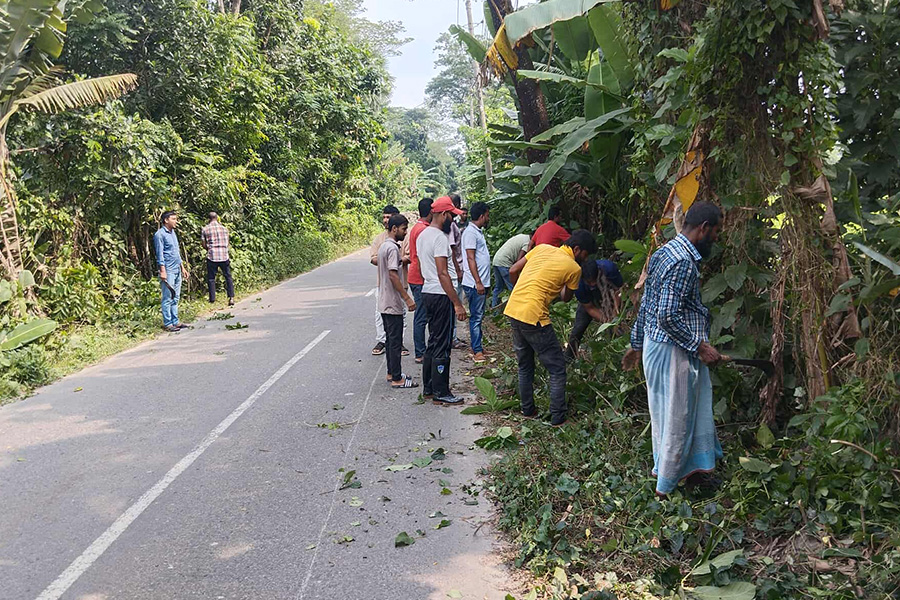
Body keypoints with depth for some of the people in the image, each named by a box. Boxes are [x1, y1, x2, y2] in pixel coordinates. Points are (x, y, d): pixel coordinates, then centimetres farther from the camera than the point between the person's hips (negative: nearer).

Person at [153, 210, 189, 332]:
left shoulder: (173, 233, 18)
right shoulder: (160, 234, -9)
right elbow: (160, 255, -13)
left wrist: (182, 267, 22)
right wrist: (163, 271, -18)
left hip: (177, 270, 9)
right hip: (168, 271, -9)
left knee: (176, 298, 11)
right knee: (167, 298, -5)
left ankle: (175, 321, 17)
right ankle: (167, 323, -1)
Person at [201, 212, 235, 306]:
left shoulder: (205, 229, 0)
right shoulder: (224, 228, 6)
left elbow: (203, 244, 4)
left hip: (212, 256, -1)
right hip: (224, 255, 1)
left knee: (211, 278, 7)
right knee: (228, 277, 7)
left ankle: (212, 300, 5)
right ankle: (231, 297, -4)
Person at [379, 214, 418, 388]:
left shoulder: (384, 246, 14)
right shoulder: (392, 248, -18)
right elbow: (393, 275, -24)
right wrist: (407, 298, -22)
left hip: (385, 302, 10)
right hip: (393, 303, -10)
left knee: (390, 339, 16)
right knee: (395, 341, -5)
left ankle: (392, 373, 25)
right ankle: (396, 379, 0)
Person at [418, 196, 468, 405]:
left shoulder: (422, 235, 14)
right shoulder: (440, 237, -17)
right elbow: (443, 274, -22)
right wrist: (457, 303, -22)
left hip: (427, 292, 10)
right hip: (441, 295, -10)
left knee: (433, 342, 16)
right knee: (442, 346, -3)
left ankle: (428, 388, 23)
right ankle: (440, 393, 4)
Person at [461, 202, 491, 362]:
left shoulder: (478, 231, 18)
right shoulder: (470, 232, -13)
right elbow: (470, 259, -19)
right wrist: (478, 283, -22)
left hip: (481, 282, 10)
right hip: (475, 283, -10)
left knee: (479, 316, 14)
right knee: (476, 316, -5)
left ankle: (478, 345, 22)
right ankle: (477, 350, -1)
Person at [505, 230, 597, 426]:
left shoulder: (543, 248, 12)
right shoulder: (574, 268, -3)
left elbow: (513, 272, 12)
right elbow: (566, 298, 12)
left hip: (512, 310, 7)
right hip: (533, 317, -7)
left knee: (524, 366, 22)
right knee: (557, 369, 7)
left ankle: (528, 410, 32)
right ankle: (558, 418, 10)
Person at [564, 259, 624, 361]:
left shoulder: (609, 268, -38)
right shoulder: (579, 284, -35)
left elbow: (618, 289, -23)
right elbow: (589, 308, -22)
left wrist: (615, 315, -31)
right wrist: (605, 320, -35)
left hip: (609, 297, 0)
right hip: (589, 301, 0)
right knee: (578, 329, -8)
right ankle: (568, 360, 6)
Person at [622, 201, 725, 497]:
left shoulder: (664, 252, 10)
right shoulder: (683, 262, -22)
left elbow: (646, 304, 15)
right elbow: (668, 317, -27)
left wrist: (637, 344, 21)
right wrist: (700, 346, -19)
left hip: (654, 343, 10)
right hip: (674, 350, -10)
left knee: (692, 410, 22)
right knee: (677, 418, 4)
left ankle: (689, 469, 36)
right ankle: (666, 486, 18)